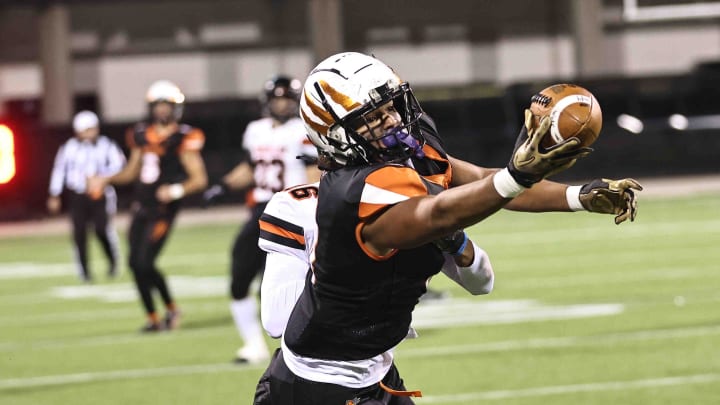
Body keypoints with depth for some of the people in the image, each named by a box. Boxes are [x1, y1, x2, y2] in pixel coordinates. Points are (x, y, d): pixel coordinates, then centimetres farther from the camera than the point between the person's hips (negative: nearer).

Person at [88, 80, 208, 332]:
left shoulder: (182, 139, -10)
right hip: (141, 208, 7)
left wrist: (177, 190, -27)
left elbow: (200, 179, -11)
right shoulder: (142, 136, 9)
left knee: (145, 263, -13)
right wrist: (106, 180, 12)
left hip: (162, 211, -7)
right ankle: (153, 318, 21)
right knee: (136, 264, 6)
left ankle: (171, 309, 8)